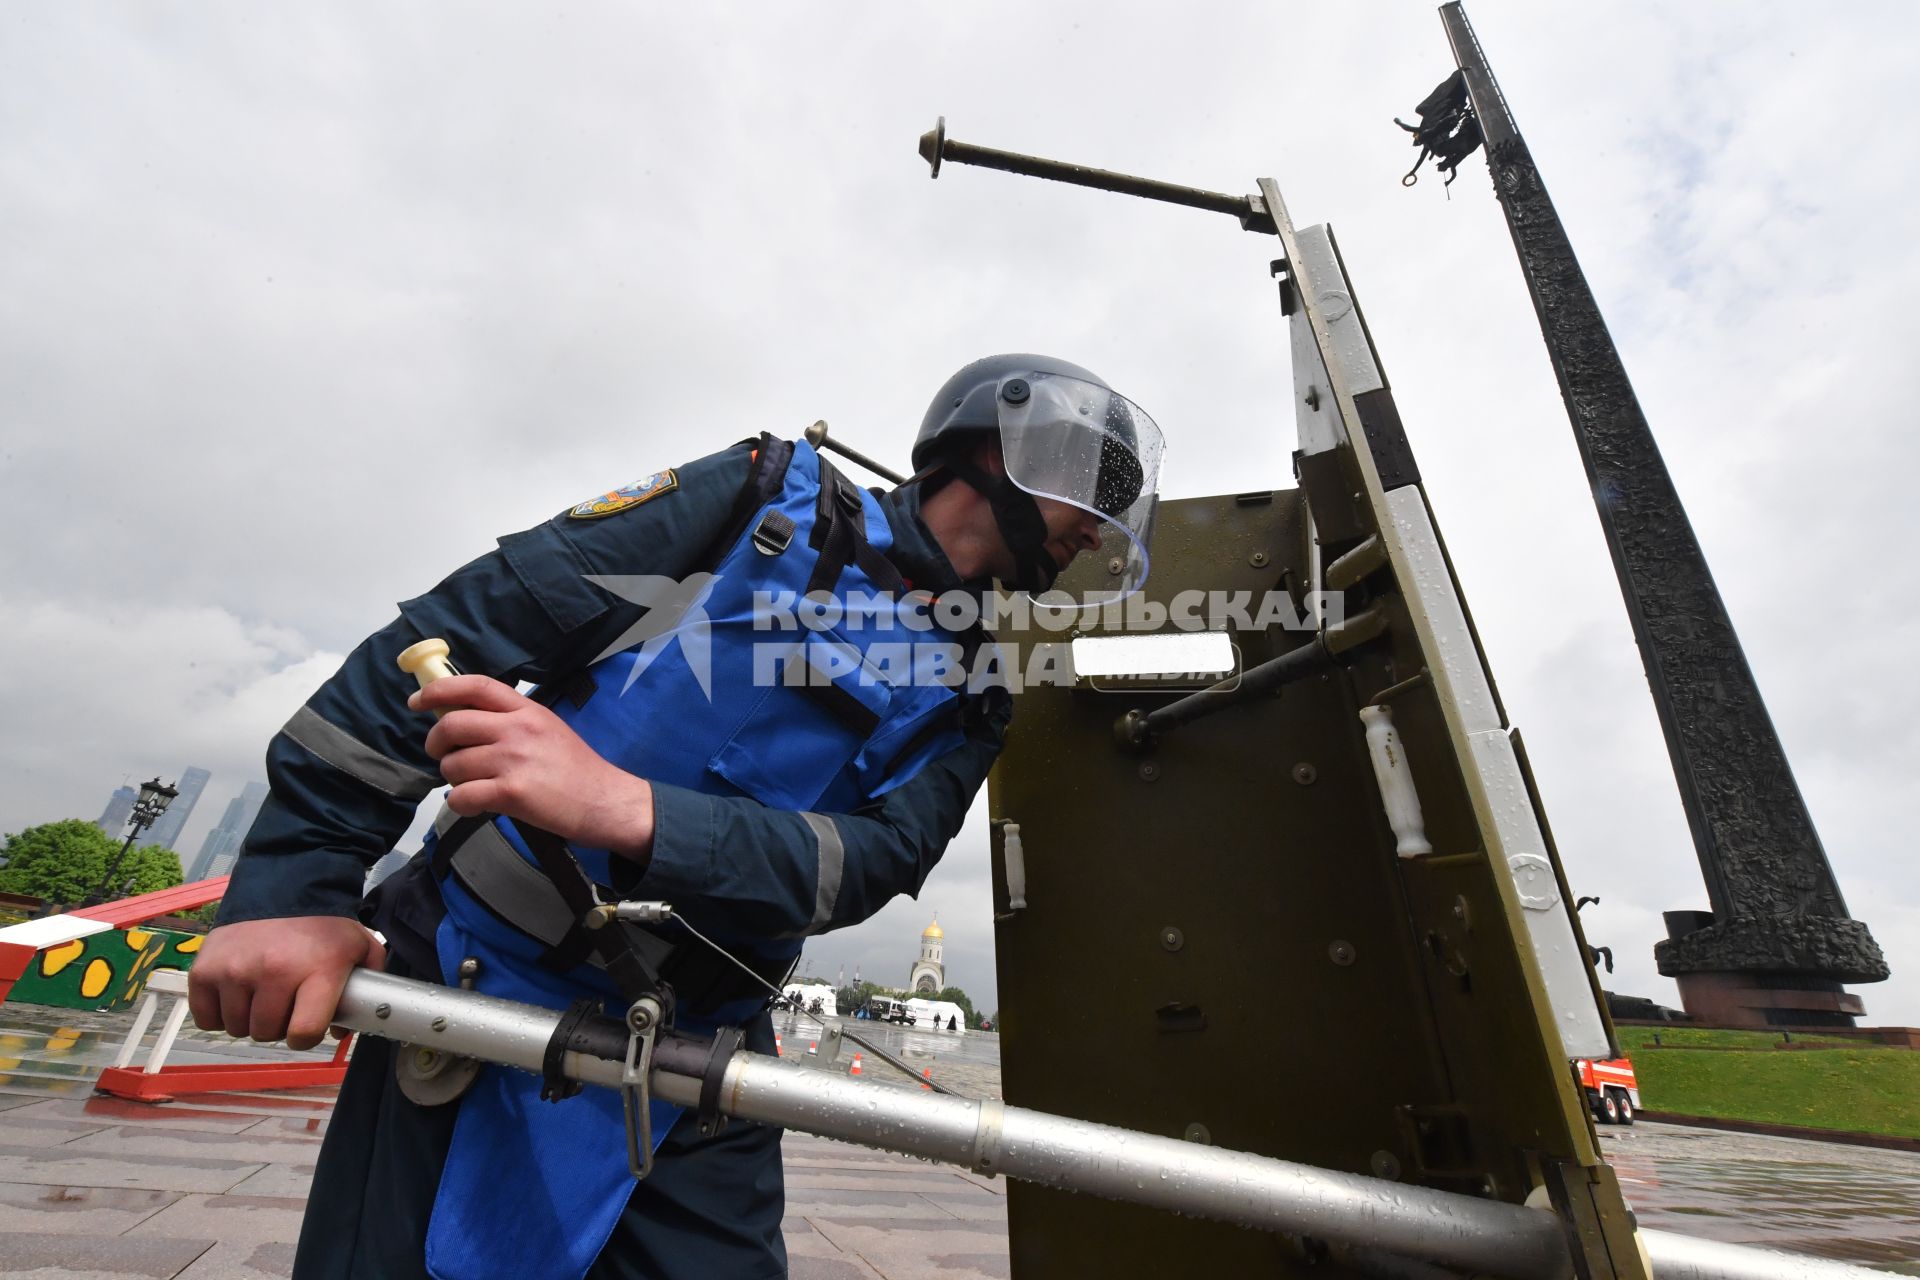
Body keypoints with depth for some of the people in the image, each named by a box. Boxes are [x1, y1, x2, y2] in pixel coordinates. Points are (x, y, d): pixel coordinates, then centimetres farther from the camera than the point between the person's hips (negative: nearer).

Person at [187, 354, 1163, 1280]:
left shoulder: (963, 704, 3)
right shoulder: (775, 498, -7)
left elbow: (873, 860, -14)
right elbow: (468, 628, -9)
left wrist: (631, 812, -30)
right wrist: (292, 882, -13)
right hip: (472, 983, -2)